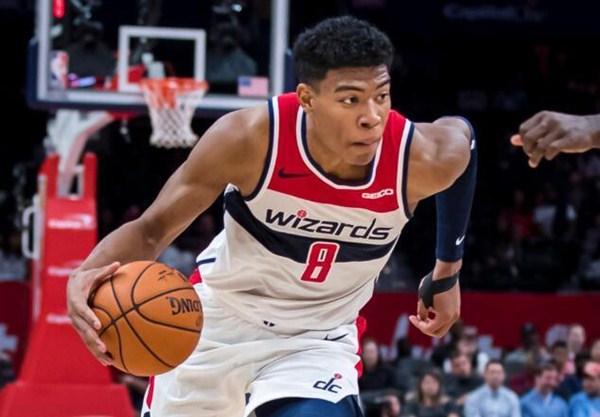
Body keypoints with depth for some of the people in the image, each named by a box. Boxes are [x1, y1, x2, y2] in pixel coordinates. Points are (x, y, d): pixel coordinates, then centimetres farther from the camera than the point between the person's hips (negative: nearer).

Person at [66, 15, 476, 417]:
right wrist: (86, 275, -43)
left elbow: (461, 134, 3)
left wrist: (447, 273, 11)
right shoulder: (248, 139, -29)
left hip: (318, 341, 0)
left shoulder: (420, 158, -24)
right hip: (219, 322, 0)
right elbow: (152, 229, -20)